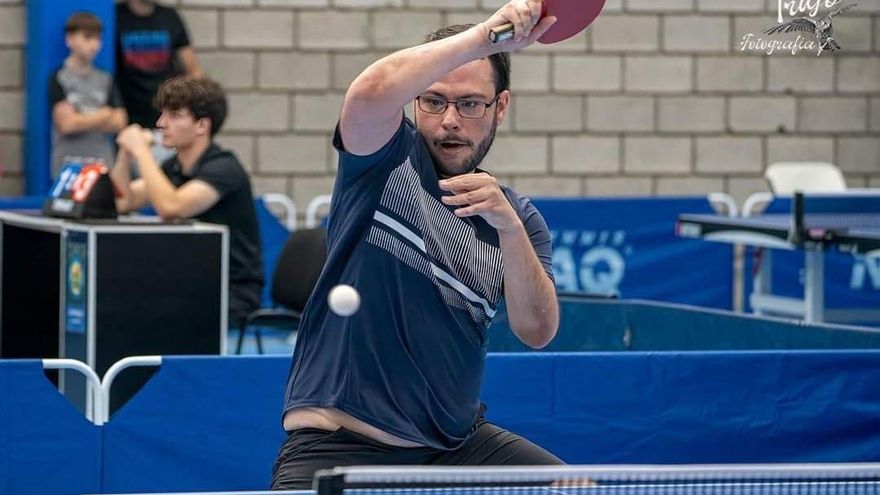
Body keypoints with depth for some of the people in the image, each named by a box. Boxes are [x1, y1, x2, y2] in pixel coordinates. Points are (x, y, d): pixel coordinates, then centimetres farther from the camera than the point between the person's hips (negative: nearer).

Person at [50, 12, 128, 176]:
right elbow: (67, 123, -11)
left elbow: (119, 122, 6)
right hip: (68, 165, -4)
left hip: (103, 163, 4)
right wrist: (103, 115, 0)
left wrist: (83, 121, -7)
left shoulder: (106, 80, 12)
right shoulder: (59, 79, -2)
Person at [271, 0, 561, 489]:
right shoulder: (385, 158, -3)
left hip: (455, 443, 5)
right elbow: (371, 93, -28)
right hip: (339, 444, -5)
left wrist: (509, 226, -22)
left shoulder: (516, 216, 8)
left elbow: (538, 331, -8)